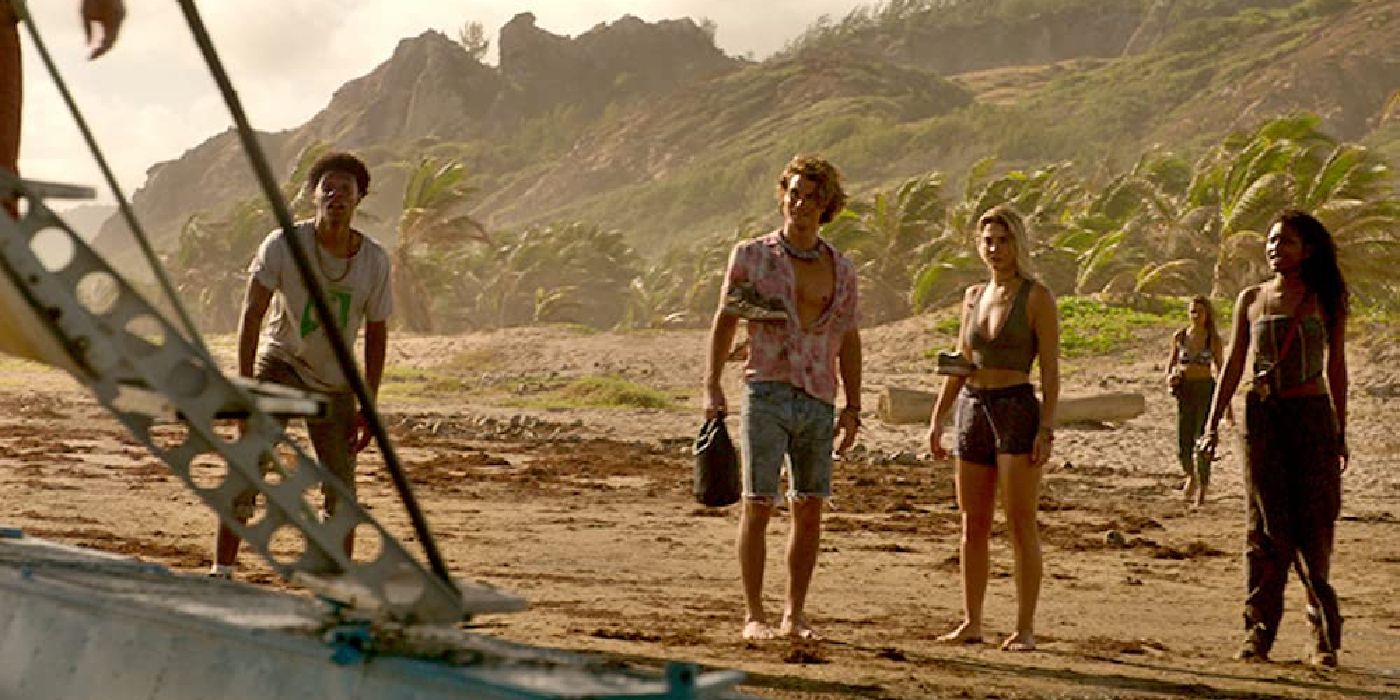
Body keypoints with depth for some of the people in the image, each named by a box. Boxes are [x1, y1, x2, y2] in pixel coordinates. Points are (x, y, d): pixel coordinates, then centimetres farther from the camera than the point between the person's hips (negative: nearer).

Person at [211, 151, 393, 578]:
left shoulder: (375, 260, -9)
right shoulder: (283, 245, -15)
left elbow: (376, 333, 0)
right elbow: (252, 314, -15)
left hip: (335, 382, 2)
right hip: (279, 366, -2)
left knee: (341, 484, 3)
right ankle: (222, 571, -10)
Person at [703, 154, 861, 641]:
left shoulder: (841, 269, 10)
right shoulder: (752, 256, 2)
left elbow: (848, 340, 13)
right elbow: (724, 323, 3)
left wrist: (853, 407, 7)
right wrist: (711, 387, -7)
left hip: (819, 401, 3)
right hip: (767, 395, -3)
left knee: (809, 509, 5)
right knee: (758, 505, -3)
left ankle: (796, 615, 15)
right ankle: (754, 616, 5)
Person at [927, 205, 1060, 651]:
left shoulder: (1036, 297, -4)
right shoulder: (973, 297, 13)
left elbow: (1051, 370, -7)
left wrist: (1046, 428, -16)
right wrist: (937, 419, 13)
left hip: (1017, 411, -6)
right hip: (973, 411, 6)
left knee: (1021, 526, -5)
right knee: (973, 526, 8)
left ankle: (1025, 628, 0)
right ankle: (971, 623, 15)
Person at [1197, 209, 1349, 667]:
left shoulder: (1326, 301, 4)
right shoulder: (1251, 300, 9)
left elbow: (1335, 367, 8)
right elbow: (1233, 366, 10)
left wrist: (1340, 432, 8)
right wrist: (1212, 423, 4)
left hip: (1313, 417, -1)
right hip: (1262, 416, 1)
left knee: (1314, 525, -1)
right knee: (1266, 525, -2)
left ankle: (1324, 635, 11)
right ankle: (1259, 632, 2)